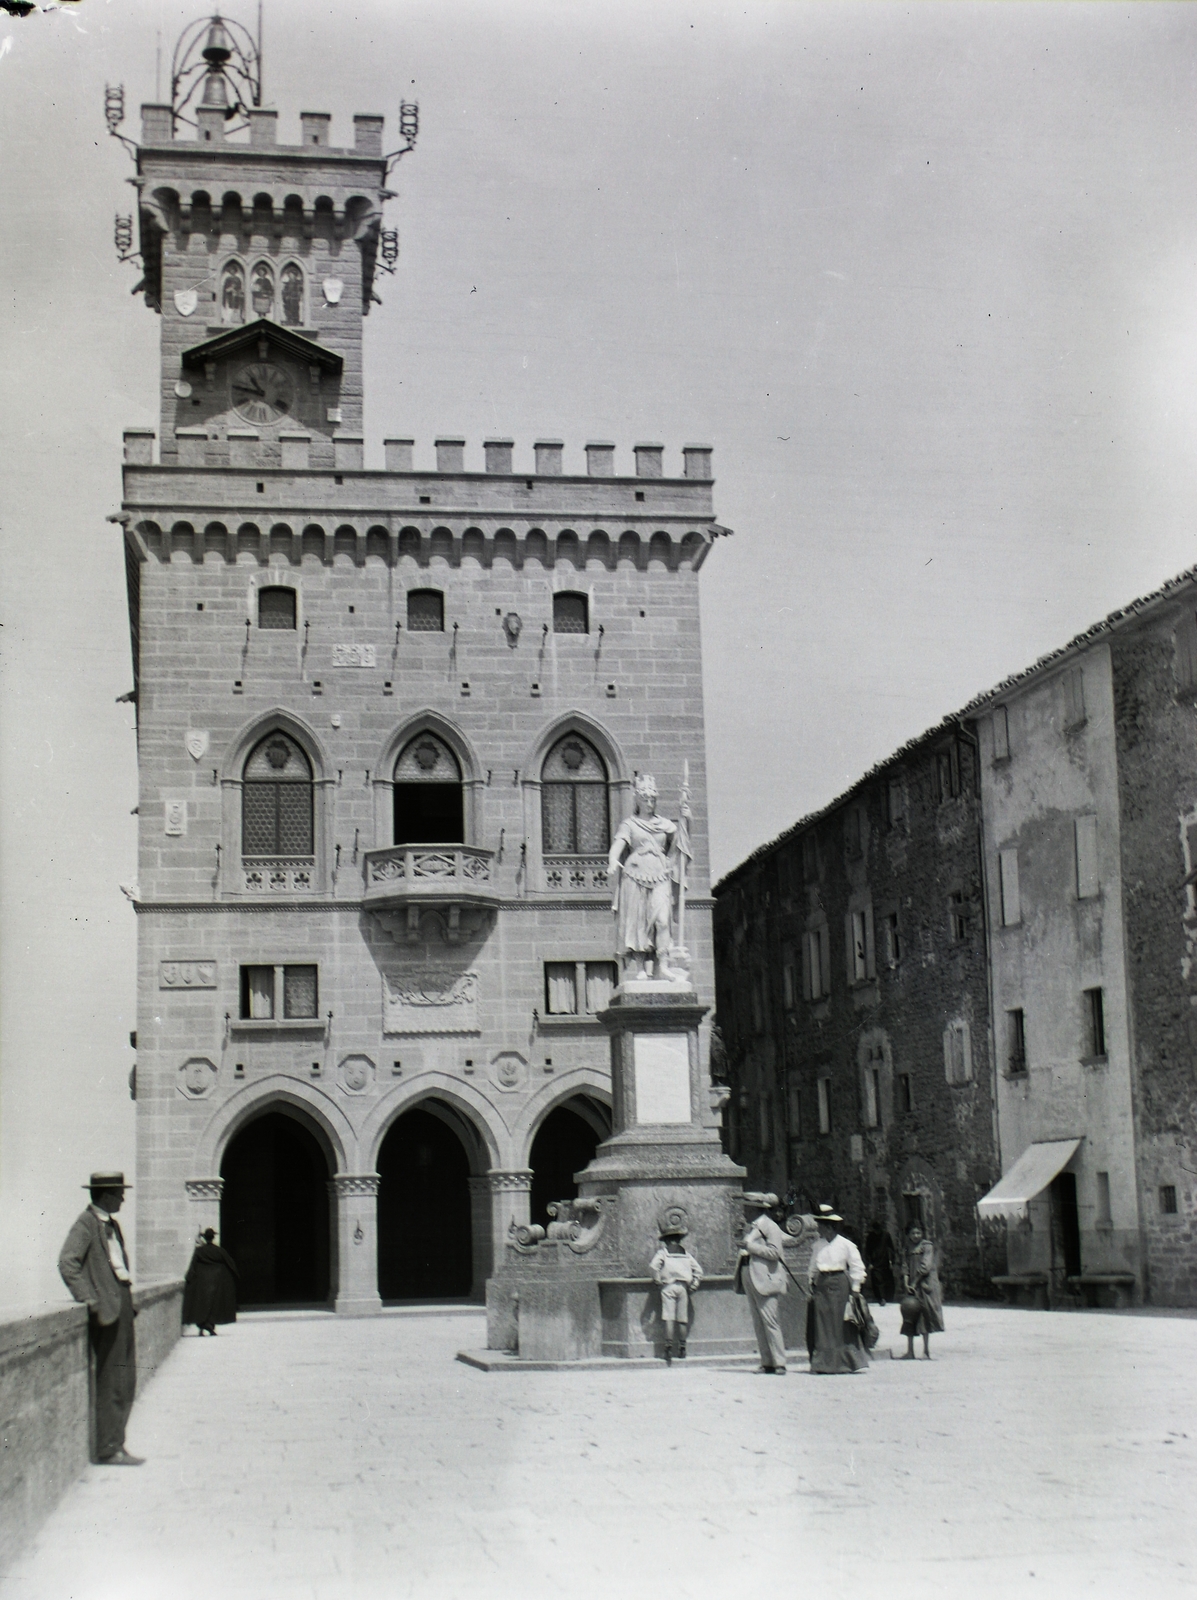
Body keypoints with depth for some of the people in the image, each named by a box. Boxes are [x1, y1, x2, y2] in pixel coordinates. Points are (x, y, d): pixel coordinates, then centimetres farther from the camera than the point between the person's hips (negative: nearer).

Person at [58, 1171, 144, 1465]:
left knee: (125, 1381, 11)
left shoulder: (112, 1225, 18)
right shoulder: (86, 1223, -10)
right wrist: (89, 1299, -23)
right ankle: (107, 1449, -3)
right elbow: (67, 1262, -20)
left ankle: (115, 1444, 18)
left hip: (123, 1304, 10)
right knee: (110, 1381, -7)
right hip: (108, 1308, -10)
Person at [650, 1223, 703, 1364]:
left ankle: (669, 1347, -19)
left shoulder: (663, 1251, 7)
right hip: (683, 1287, 3)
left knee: (669, 1318, -8)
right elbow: (698, 1270, 11)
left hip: (668, 1285, -3)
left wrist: (657, 1279, 1)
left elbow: (653, 1265, -11)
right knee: (682, 1319, 5)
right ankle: (682, 1349, 6)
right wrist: (693, 1285, 13)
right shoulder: (685, 1253, 17)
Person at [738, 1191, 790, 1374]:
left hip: (765, 1280, -9)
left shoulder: (770, 1227, -8)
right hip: (750, 1278, 9)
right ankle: (767, 1362, 8)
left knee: (770, 1321, -10)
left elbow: (775, 1252, -17)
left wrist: (751, 1246, -17)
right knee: (758, 1323, 6)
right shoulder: (751, 1227, 19)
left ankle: (779, 1363, -8)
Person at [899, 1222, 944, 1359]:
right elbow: (907, 1268, 10)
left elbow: (925, 1267, -10)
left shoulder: (927, 1246, -2)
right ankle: (910, 1351, 6)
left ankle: (926, 1351, -4)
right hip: (912, 1286, 6)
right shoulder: (909, 1249, 16)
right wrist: (907, 1284, -6)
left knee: (925, 1317, -7)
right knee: (909, 1318, 2)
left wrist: (915, 1283, -12)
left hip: (924, 1285, -6)